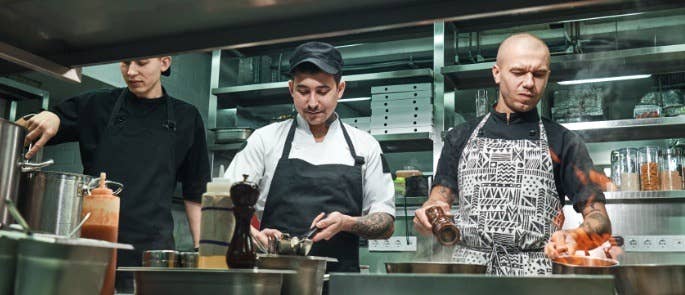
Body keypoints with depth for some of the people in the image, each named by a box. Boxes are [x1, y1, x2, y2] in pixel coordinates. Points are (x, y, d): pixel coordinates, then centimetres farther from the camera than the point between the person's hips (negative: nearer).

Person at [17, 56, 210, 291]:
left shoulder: (186, 119, 8)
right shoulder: (96, 105, 10)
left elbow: (195, 192, 10)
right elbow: (25, 131, 12)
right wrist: (48, 117, -11)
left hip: (150, 252, -1)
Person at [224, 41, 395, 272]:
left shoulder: (365, 146, 10)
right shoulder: (265, 139, 8)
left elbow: (386, 224, 10)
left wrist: (347, 223, -9)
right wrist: (252, 235, -14)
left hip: (340, 275, 1)